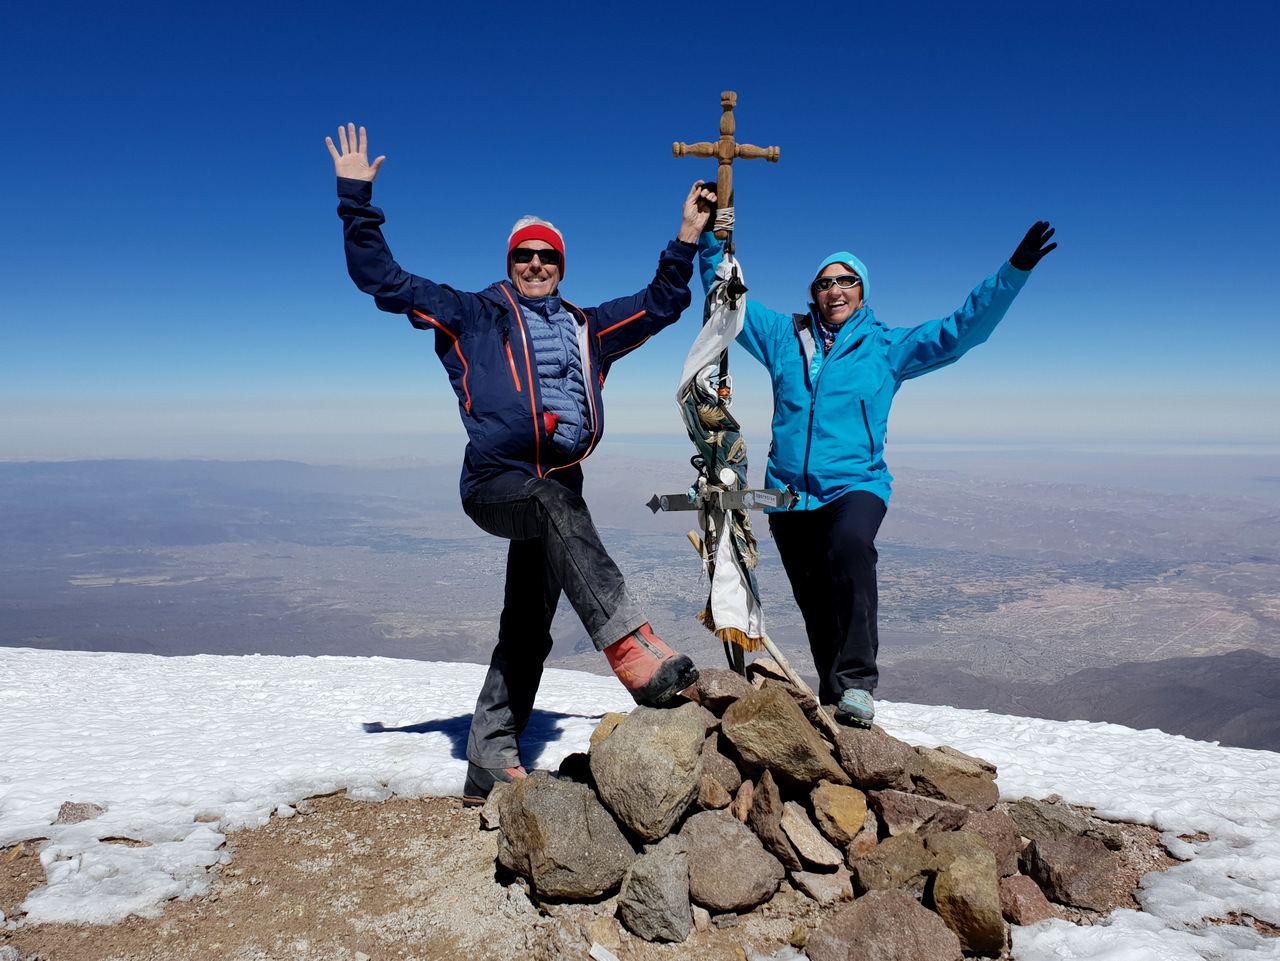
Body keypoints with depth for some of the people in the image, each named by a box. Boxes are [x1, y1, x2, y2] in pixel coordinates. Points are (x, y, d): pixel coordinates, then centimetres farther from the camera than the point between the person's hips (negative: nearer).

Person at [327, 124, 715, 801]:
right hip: (494, 483, -5)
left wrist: (687, 240, 18)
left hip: (556, 494, 5)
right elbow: (381, 278, 9)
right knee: (557, 504, -39)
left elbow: (660, 304, 26)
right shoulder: (471, 315, 11)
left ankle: (490, 763, 16)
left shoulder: (585, 329, 22)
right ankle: (634, 650, -49)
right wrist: (356, 199, 4)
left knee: (527, 630, 6)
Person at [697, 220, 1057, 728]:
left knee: (850, 546, -35)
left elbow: (963, 329, 6)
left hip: (856, 484, -2)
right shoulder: (783, 336, 13)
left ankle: (858, 681, -28)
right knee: (815, 607, 6)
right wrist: (709, 239, 10)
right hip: (789, 491, 3)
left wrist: (1013, 271, -1)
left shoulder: (888, 346, 9)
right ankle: (833, 696, 26)